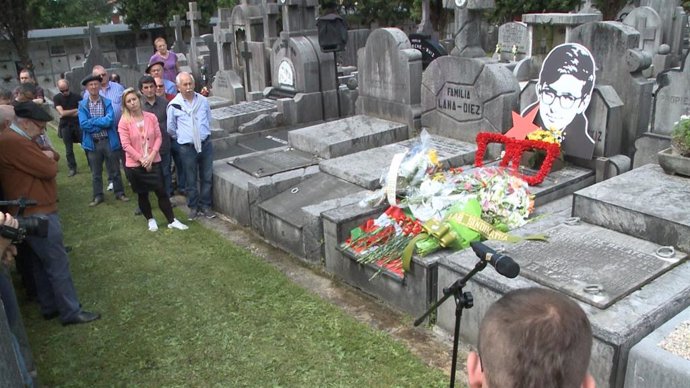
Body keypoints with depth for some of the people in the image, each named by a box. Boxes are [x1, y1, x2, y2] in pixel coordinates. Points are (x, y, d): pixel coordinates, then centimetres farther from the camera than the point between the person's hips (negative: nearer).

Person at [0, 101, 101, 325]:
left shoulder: (19, 139, 15)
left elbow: (52, 157, 14)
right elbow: (49, 170, -23)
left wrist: (47, 155, -8)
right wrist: (48, 160, -2)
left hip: (35, 211, 11)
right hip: (37, 214, -11)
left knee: (42, 263, 18)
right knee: (58, 264, -3)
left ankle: (50, 307, 29)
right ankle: (71, 313, 6)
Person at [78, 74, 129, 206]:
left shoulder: (107, 102, -1)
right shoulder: (82, 105, 0)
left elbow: (110, 121, -15)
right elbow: (83, 124, -11)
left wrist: (92, 121, -12)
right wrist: (102, 123, -13)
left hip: (109, 141, -1)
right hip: (93, 143, 1)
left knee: (114, 170, 9)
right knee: (96, 173, 12)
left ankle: (119, 193, 24)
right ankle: (98, 196, 23)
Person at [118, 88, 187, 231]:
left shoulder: (151, 117, -1)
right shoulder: (124, 122, -8)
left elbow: (159, 137, -2)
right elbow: (126, 145, -11)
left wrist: (151, 156, -12)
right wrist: (141, 159, -15)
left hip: (154, 162, 1)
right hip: (135, 165, -1)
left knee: (161, 192, 2)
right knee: (142, 194, 12)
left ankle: (172, 221, 11)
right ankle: (151, 220, 29)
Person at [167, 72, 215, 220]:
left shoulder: (203, 101, -1)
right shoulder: (174, 105, -8)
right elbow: (171, 128, 6)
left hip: (205, 144, 2)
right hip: (187, 147, -2)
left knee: (207, 177, 9)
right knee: (191, 180, 8)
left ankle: (205, 205, 24)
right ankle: (193, 207, 24)